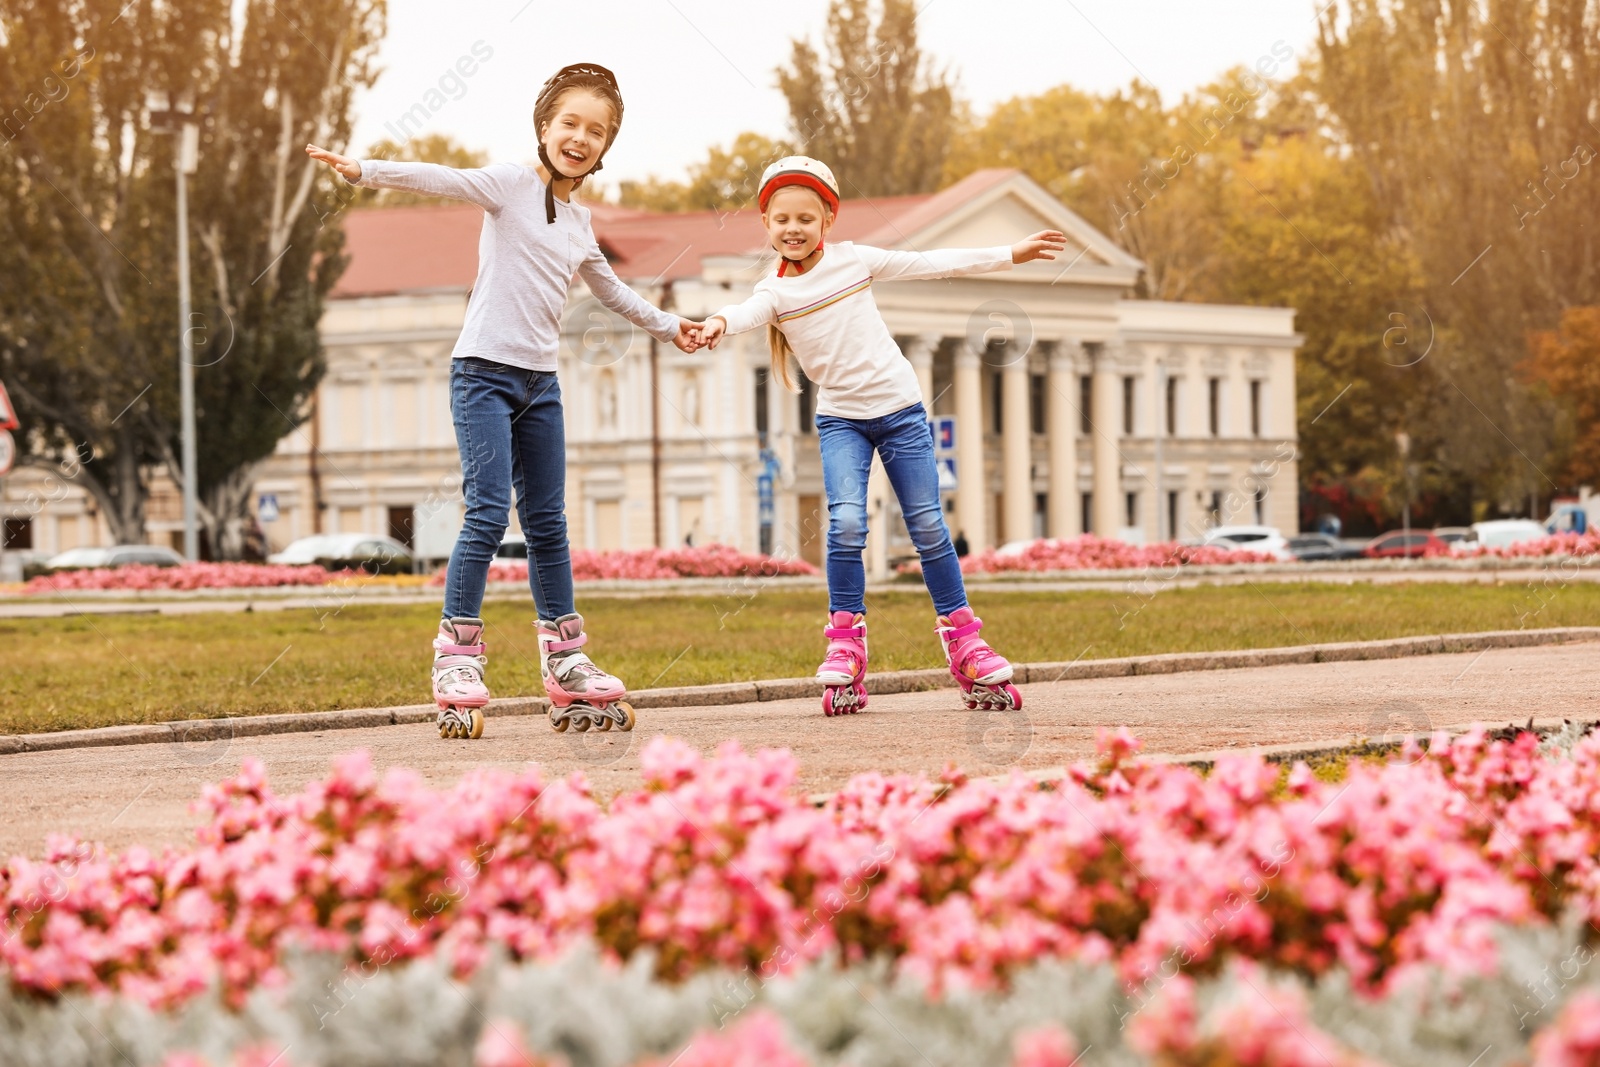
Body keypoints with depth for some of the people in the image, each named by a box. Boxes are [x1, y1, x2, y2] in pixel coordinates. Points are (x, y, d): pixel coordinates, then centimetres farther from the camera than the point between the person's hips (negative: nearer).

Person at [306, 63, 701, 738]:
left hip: (540, 381, 7)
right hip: (485, 371, -6)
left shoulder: (579, 224, 17)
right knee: (488, 514, -14)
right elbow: (440, 180, -19)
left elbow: (610, 291, 35)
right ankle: (457, 661, -10)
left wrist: (668, 326, 44)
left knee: (547, 523, 9)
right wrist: (364, 171, -33)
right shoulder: (511, 183, -3)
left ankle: (565, 664, 14)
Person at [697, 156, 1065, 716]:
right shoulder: (775, 290, -3)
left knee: (928, 526, 2)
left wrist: (1009, 254, 12)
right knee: (846, 522, -20)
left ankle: (962, 637, 13)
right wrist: (719, 322, -50)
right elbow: (750, 312, -26)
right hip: (840, 418, -1)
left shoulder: (853, 259, 1)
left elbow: (933, 264, 9)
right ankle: (846, 639, -9)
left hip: (899, 407, 1)